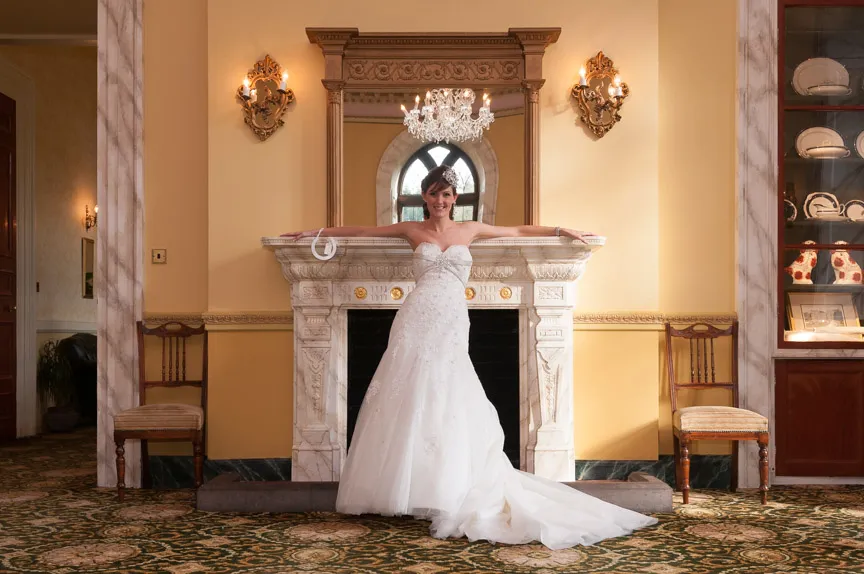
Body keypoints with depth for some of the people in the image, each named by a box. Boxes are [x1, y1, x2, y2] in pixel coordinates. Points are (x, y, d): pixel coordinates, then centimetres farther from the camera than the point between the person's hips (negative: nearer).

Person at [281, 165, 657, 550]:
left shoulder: (470, 230, 15)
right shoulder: (412, 230, 12)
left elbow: (518, 231, 22)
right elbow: (360, 232, 16)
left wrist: (562, 231, 22)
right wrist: (315, 233, 17)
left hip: (451, 325, 0)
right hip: (417, 322, 0)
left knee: (447, 406, -3)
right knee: (410, 401, 0)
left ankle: (447, 492, 4)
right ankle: (408, 489, 11)